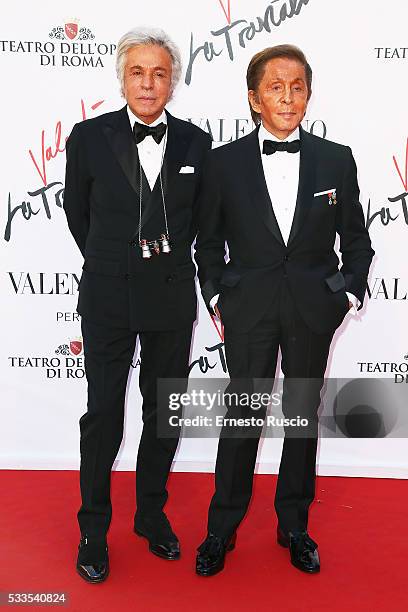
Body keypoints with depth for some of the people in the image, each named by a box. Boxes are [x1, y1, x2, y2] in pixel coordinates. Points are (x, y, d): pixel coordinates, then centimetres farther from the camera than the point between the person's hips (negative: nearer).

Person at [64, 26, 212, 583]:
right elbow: (77, 212, 8)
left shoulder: (196, 142, 0)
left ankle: (152, 514, 34)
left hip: (172, 296, 2)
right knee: (103, 414, 5)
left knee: (165, 411, 13)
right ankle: (93, 528, 25)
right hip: (109, 295, -2)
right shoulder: (89, 137, -5)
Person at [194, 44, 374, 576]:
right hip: (248, 307, -1)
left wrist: (351, 292, 1)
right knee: (242, 414, 5)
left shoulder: (336, 159, 2)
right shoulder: (224, 162, -1)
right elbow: (209, 242, 6)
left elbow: (355, 238, 9)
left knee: (304, 414, 11)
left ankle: (294, 525, 30)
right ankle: (222, 530, 22)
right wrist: (215, 297, -1)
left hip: (313, 307, 2)